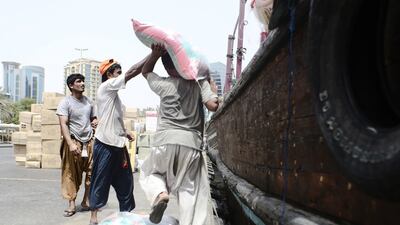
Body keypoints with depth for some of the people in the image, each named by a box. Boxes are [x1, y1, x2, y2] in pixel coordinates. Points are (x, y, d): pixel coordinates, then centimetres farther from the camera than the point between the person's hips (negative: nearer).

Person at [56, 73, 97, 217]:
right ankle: (71, 204, 9)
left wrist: (95, 122, 2)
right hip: (74, 141, -4)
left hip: (90, 141, 5)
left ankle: (86, 200, 17)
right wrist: (70, 143, -25)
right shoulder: (65, 102, -5)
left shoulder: (88, 101, 11)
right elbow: (63, 125, -14)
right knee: (71, 174, 0)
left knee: (92, 171, 2)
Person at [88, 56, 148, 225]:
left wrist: (124, 133, 15)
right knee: (100, 181, 1)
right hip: (105, 144, -9)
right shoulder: (106, 86, -7)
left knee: (125, 181, 11)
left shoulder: (113, 94, 19)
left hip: (118, 144, 9)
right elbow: (132, 72, -18)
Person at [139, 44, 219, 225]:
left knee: (149, 173, 24)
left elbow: (145, 72, 20)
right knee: (189, 190, 10)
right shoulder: (200, 82, 3)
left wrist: (155, 54, 6)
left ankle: (159, 193, -6)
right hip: (191, 142, 1)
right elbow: (213, 105, -5)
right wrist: (210, 83, 10)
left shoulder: (164, 84, 3)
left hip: (166, 140, 0)